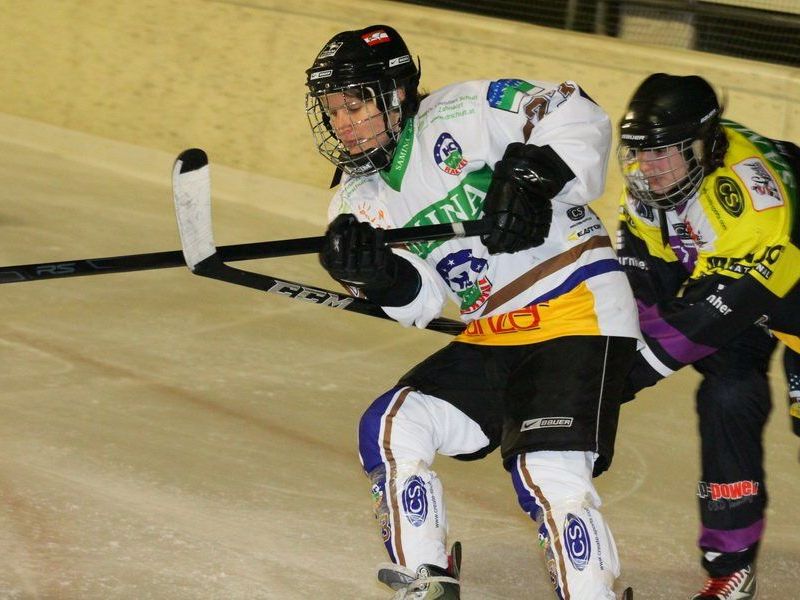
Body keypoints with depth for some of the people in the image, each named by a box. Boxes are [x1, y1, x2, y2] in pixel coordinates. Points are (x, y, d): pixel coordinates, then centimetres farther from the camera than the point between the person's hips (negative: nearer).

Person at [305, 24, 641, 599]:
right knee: (391, 427, -4)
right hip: (492, 339, 8)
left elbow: (576, 116, -14)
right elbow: (420, 301, 2)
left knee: (547, 474, -21)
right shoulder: (361, 199, 11)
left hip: (577, 309, -8)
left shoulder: (463, 115, -9)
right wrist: (377, 274, -18)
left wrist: (530, 177, -26)